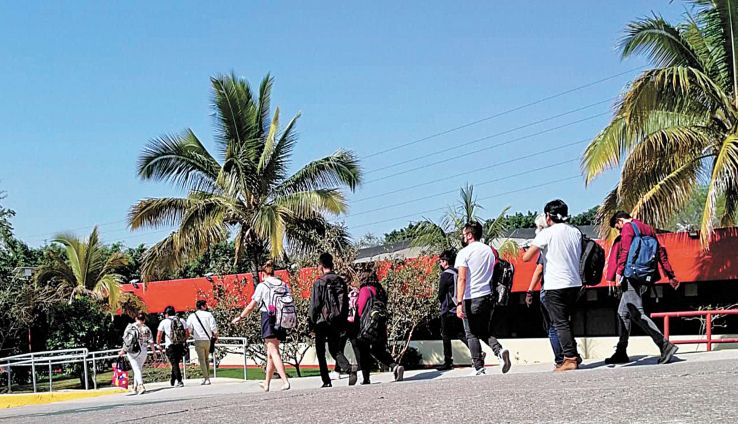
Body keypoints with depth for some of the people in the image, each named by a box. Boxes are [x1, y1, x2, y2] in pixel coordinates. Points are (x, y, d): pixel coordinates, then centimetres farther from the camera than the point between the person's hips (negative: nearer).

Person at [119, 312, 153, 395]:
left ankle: (141, 386, -21)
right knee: (139, 369, 17)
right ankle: (135, 387, 26)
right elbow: (151, 342, 1)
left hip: (131, 351, -1)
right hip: (143, 351, 1)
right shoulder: (146, 329, 1)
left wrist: (123, 350, 3)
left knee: (136, 369, -3)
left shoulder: (130, 326, 0)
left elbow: (125, 339, -3)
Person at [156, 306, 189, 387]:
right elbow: (187, 334, 7)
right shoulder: (182, 320, 9)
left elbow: (159, 335, -1)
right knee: (176, 362, 17)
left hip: (170, 346, -3)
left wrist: (158, 344, 13)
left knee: (174, 364, 0)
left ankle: (179, 381, -8)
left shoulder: (164, 322, 1)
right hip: (181, 345, 3)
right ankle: (172, 380, 26)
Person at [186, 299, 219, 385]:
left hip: (199, 340, -1)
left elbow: (189, 330, 1)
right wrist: (215, 335, 8)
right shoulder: (208, 314, -1)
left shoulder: (191, 316, 2)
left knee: (201, 359, 1)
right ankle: (207, 377, 17)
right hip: (208, 339, 2)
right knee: (206, 359, 17)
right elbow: (213, 327, -8)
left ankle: (206, 378, -6)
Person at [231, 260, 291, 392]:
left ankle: (285, 381, -21)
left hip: (268, 319, -5)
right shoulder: (284, 285, 7)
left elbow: (251, 306, -4)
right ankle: (266, 383, 24)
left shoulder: (262, 286, -6)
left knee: (274, 352, -8)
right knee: (270, 353, 16)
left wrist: (240, 317, 9)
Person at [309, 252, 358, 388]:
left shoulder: (319, 283, -10)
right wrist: (343, 323, 15)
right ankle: (349, 368, -14)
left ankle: (326, 381, 5)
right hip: (337, 322, 5)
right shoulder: (341, 282, 6)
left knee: (320, 352, 8)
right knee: (335, 349, 13)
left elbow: (315, 305, -10)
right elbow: (346, 304, 9)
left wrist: (311, 324, -1)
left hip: (322, 322, -5)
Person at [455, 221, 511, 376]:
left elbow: (462, 279, -15)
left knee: (472, 335, 4)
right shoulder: (489, 251, 13)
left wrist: (459, 303, -18)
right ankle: (500, 350, -10)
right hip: (488, 296, 6)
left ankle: (479, 368, 0)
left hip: (471, 299, -6)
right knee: (485, 332, 16)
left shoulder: (464, 253, -8)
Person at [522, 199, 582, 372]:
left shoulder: (547, 233, -10)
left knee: (560, 324, -2)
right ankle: (573, 356, 18)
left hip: (555, 286, -6)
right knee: (568, 322, 18)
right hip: (575, 284, 6)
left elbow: (526, 257, -13)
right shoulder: (576, 232, 9)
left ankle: (570, 359, -6)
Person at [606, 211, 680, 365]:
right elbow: (661, 253, 22)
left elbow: (625, 250, -17)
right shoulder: (648, 229, 23)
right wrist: (671, 275, 22)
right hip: (647, 277, 9)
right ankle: (621, 352, 17)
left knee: (636, 313, -15)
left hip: (633, 276, -9)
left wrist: (619, 271, -22)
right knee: (623, 313, 15)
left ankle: (665, 345, -25)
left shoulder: (628, 227, -2)